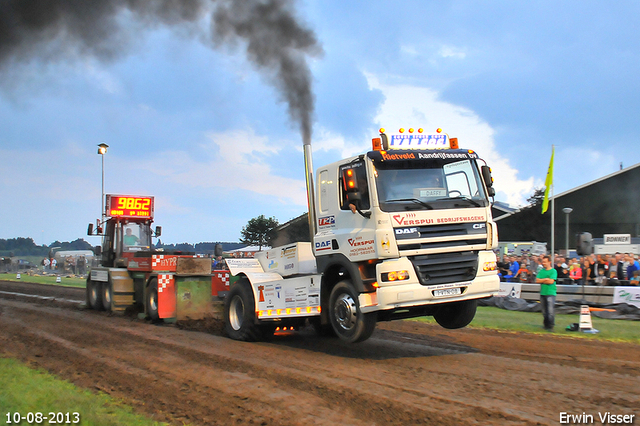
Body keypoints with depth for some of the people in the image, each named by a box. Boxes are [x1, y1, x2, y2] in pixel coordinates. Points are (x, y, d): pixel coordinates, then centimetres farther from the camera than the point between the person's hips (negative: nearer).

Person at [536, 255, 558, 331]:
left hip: (550, 293, -5)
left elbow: (551, 281, -14)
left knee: (550, 311, -12)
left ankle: (550, 326, -8)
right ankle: (546, 324, 23)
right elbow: (537, 280, 2)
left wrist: (542, 280, -4)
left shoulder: (553, 271, -3)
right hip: (542, 293, 5)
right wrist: (546, 279, -9)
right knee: (544, 311, 10)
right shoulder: (541, 271, 12)